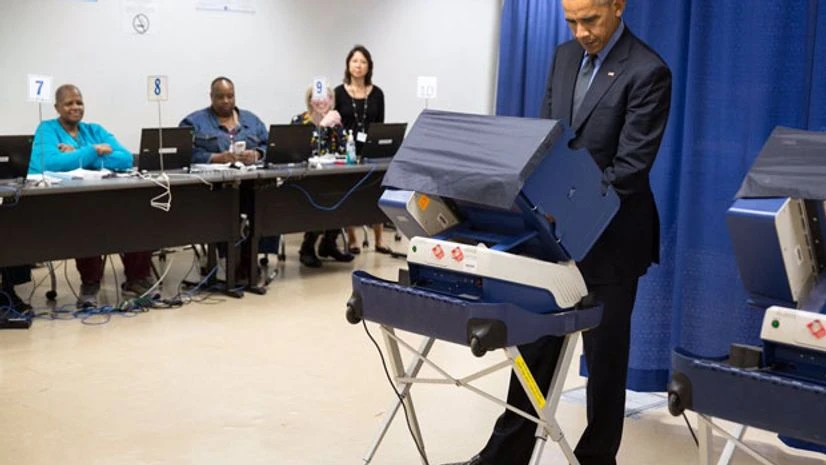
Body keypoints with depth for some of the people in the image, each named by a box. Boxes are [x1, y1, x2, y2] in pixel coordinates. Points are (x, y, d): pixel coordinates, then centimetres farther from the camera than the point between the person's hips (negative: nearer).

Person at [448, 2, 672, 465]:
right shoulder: (565, 56, 6)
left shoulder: (648, 71, -16)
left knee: (604, 354, 8)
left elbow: (631, 166, -21)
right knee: (536, 345, 12)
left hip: (611, 237, -6)